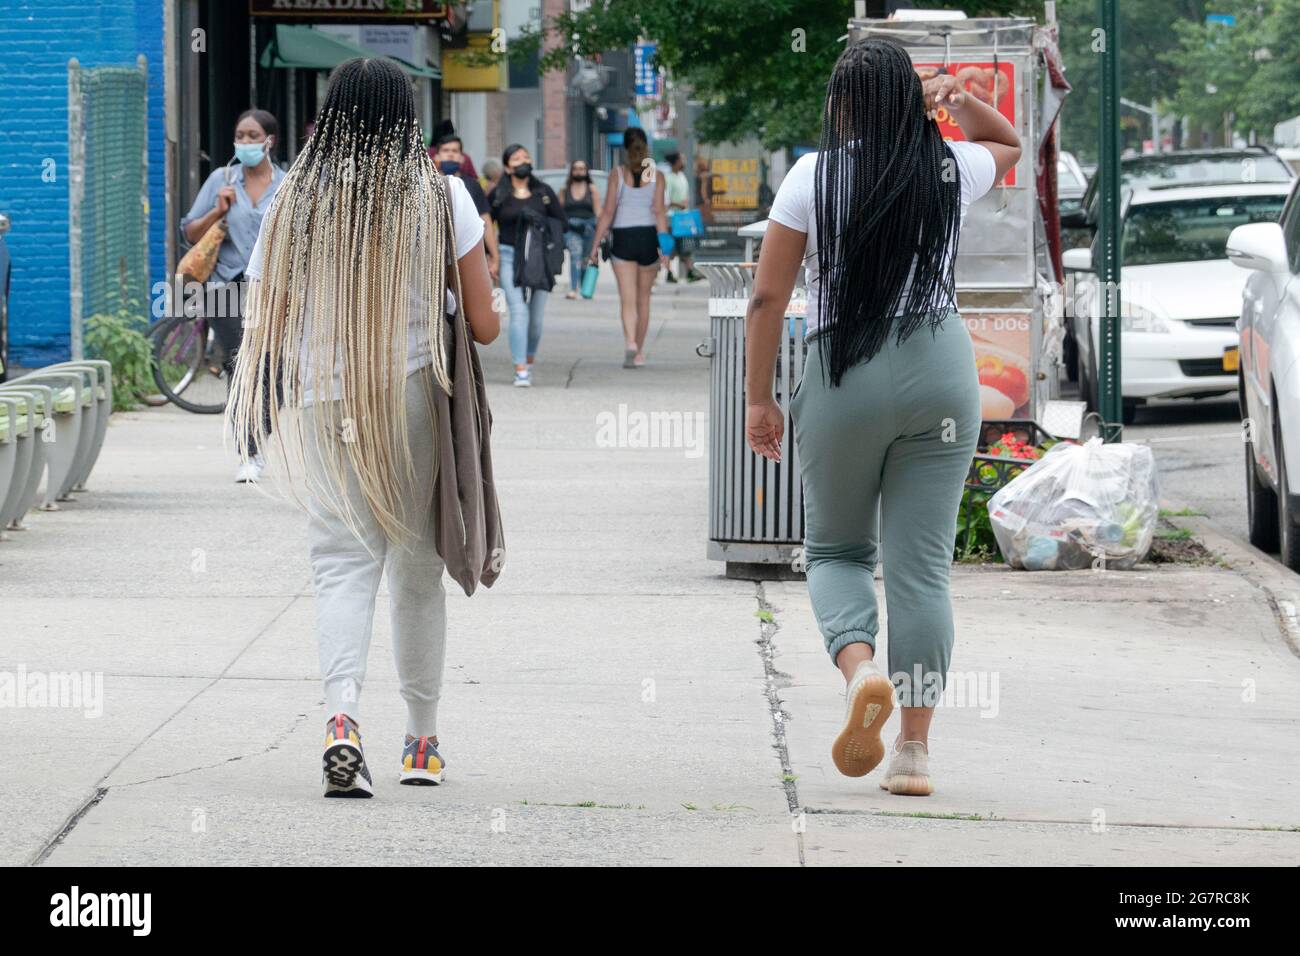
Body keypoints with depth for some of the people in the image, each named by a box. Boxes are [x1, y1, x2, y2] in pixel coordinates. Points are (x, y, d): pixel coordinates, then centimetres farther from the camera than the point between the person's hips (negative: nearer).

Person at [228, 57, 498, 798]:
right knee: (418, 567, 13)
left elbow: (267, 330, 1)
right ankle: (423, 741, 22)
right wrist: (486, 322, 19)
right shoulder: (441, 195, -3)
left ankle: (342, 715, -24)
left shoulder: (297, 201, 2)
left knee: (345, 562, 1)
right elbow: (483, 324, -4)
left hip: (327, 403, 1)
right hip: (417, 398, -1)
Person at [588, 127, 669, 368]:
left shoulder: (617, 174, -1)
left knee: (627, 298, -5)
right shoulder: (656, 176, 0)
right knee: (643, 298, 14)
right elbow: (659, 212, -6)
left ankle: (630, 341, -29)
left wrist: (596, 244, 0)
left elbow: (608, 212, -4)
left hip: (623, 238, -1)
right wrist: (664, 247, -9)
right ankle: (639, 352, 20)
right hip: (648, 236, 1)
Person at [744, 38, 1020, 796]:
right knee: (923, 563, 3)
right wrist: (960, 100, 12)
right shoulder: (952, 171, 6)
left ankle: (861, 668, -15)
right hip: (941, 367, 2)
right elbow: (1010, 142, 31)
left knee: (837, 548, 15)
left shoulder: (813, 178, -2)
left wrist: (759, 397, 4)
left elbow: (768, 297, -3)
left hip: (843, 372, -2)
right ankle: (915, 747, 0)